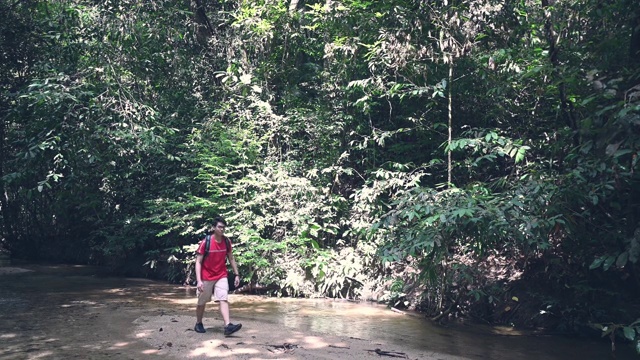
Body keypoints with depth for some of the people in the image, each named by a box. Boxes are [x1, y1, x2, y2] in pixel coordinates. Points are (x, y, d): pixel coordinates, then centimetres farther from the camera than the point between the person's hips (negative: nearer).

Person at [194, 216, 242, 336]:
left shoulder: (227, 242, -4)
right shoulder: (205, 242, -16)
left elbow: (231, 259, 9)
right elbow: (198, 262, -14)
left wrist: (236, 274, 6)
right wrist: (199, 280, -23)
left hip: (221, 276, 2)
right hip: (206, 277, -2)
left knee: (223, 299, -12)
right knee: (202, 302, 11)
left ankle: (228, 326, -22)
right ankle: (198, 324, 32)